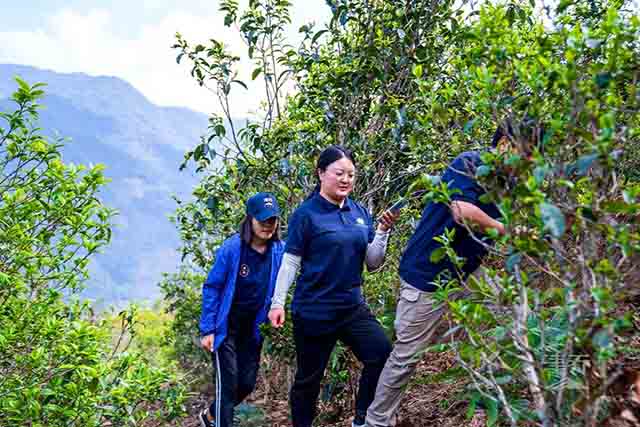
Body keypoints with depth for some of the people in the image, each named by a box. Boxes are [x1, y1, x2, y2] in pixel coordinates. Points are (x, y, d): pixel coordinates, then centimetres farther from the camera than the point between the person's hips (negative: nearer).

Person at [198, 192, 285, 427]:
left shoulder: (279, 250, -6)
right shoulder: (231, 248, -18)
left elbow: (278, 289, 8)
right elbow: (211, 288, -13)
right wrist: (207, 330, -14)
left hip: (252, 329, 5)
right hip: (225, 327, -5)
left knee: (247, 383, 10)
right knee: (228, 383, -5)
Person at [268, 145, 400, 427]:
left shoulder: (359, 212, 6)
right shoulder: (306, 214, -8)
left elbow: (372, 264, 6)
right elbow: (290, 263, -6)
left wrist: (383, 231, -8)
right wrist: (277, 303, -11)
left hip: (353, 308, 4)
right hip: (314, 312, -4)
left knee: (382, 356, -14)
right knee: (309, 378, 9)